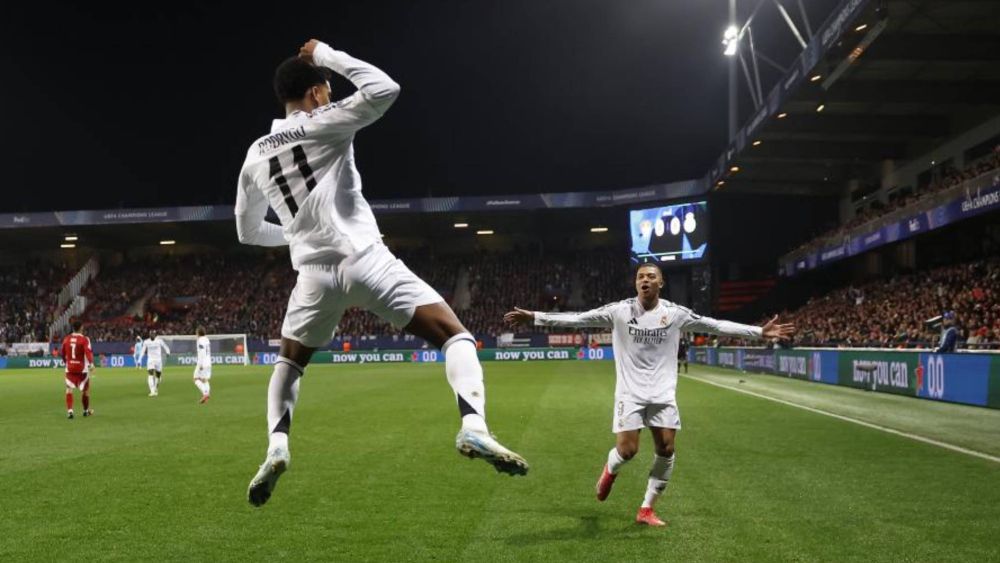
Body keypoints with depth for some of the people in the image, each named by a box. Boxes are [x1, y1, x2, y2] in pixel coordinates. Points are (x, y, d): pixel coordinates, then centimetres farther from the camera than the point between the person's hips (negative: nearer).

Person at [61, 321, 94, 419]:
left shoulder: (66, 339, 5)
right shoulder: (84, 339, -9)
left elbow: (63, 354, 16)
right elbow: (88, 351, -24)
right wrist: (91, 363, -30)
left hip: (70, 368, 3)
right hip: (82, 368, -3)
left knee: (69, 389, 1)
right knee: (85, 390, 11)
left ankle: (69, 410, -16)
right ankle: (86, 410, 25)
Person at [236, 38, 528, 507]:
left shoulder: (254, 156, 16)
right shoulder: (322, 124, 0)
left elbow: (247, 232, 24)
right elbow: (384, 89, -7)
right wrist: (328, 56, 3)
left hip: (314, 272, 5)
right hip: (364, 259, -4)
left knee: (288, 363, 28)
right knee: (454, 335, -2)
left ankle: (276, 449, 8)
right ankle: (473, 428, -24)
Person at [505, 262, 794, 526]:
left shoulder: (676, 313, -1)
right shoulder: (619, 311, -6)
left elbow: (717, 326, 3)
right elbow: (577, 319, -6)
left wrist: (760, 332, -1)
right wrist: (534, 317, -12)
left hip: (663, 394, 2)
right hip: (631, 393, -2)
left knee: (666, 450, -2)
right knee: (627, 450, -10)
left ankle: (646, 509, 15)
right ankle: (610, 470, 28)